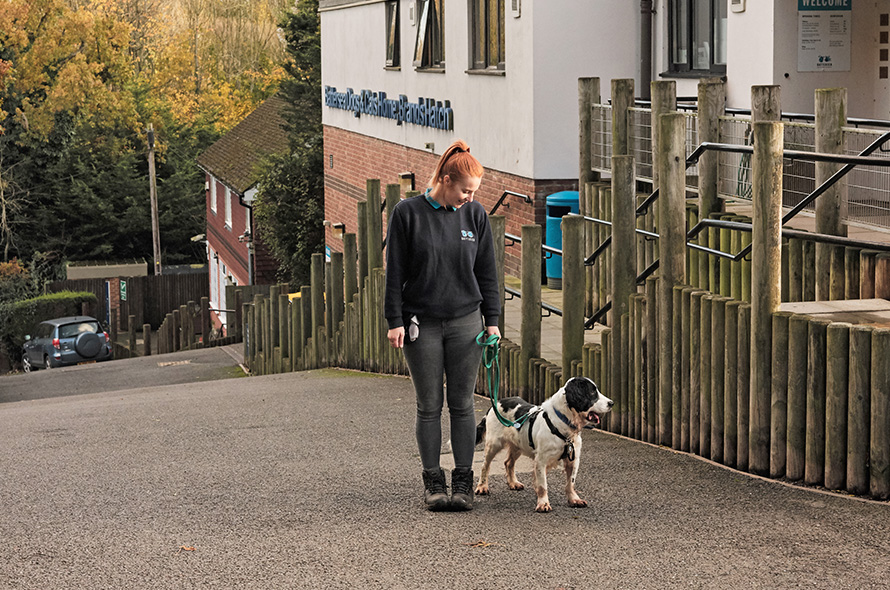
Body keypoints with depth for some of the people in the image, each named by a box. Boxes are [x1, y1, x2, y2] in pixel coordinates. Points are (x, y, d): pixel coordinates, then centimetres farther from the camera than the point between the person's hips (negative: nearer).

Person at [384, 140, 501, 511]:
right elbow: (395, 272, -2)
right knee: (429, 405, 2)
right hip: (421, 324, -2)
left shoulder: (475, 215, 4)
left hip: (465, 321, 2)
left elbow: (487, 272, 10)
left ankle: (463, 482, 8)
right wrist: (395, 321, -6)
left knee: (462, 404, 3)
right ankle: (432, 481, 11)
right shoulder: (408, 213, -4)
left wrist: (492, 320, 6)